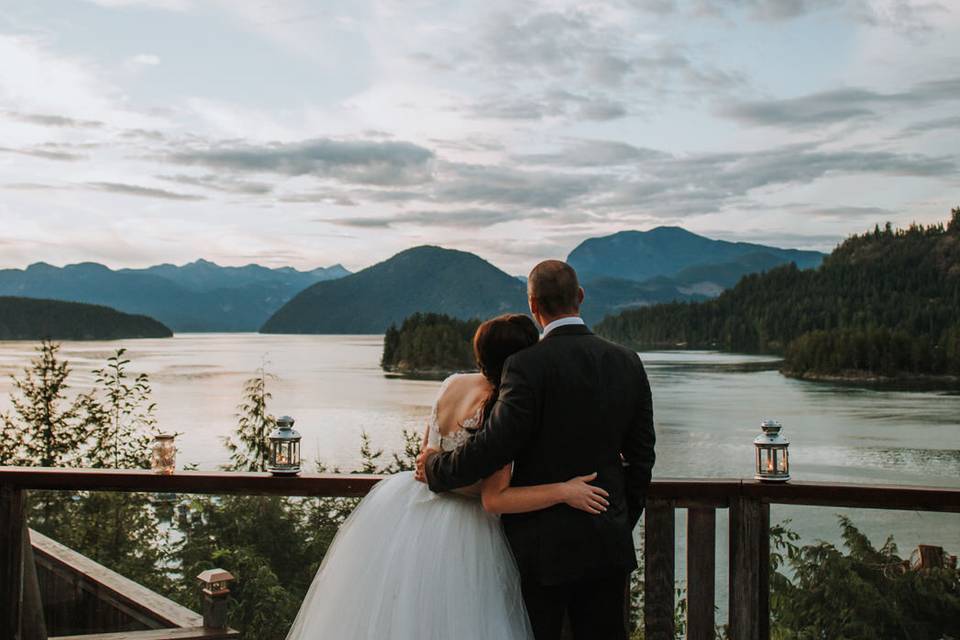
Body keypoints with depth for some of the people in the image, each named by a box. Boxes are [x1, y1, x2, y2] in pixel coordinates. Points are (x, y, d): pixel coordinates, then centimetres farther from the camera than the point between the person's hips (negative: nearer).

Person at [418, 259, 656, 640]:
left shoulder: (527, 365, -16)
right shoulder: (627, 363, 3)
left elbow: (495, 446, -19)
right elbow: (641, 456, 8)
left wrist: (436, 467, -2)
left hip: (543, 547, -5)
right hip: (609, 545, 5)